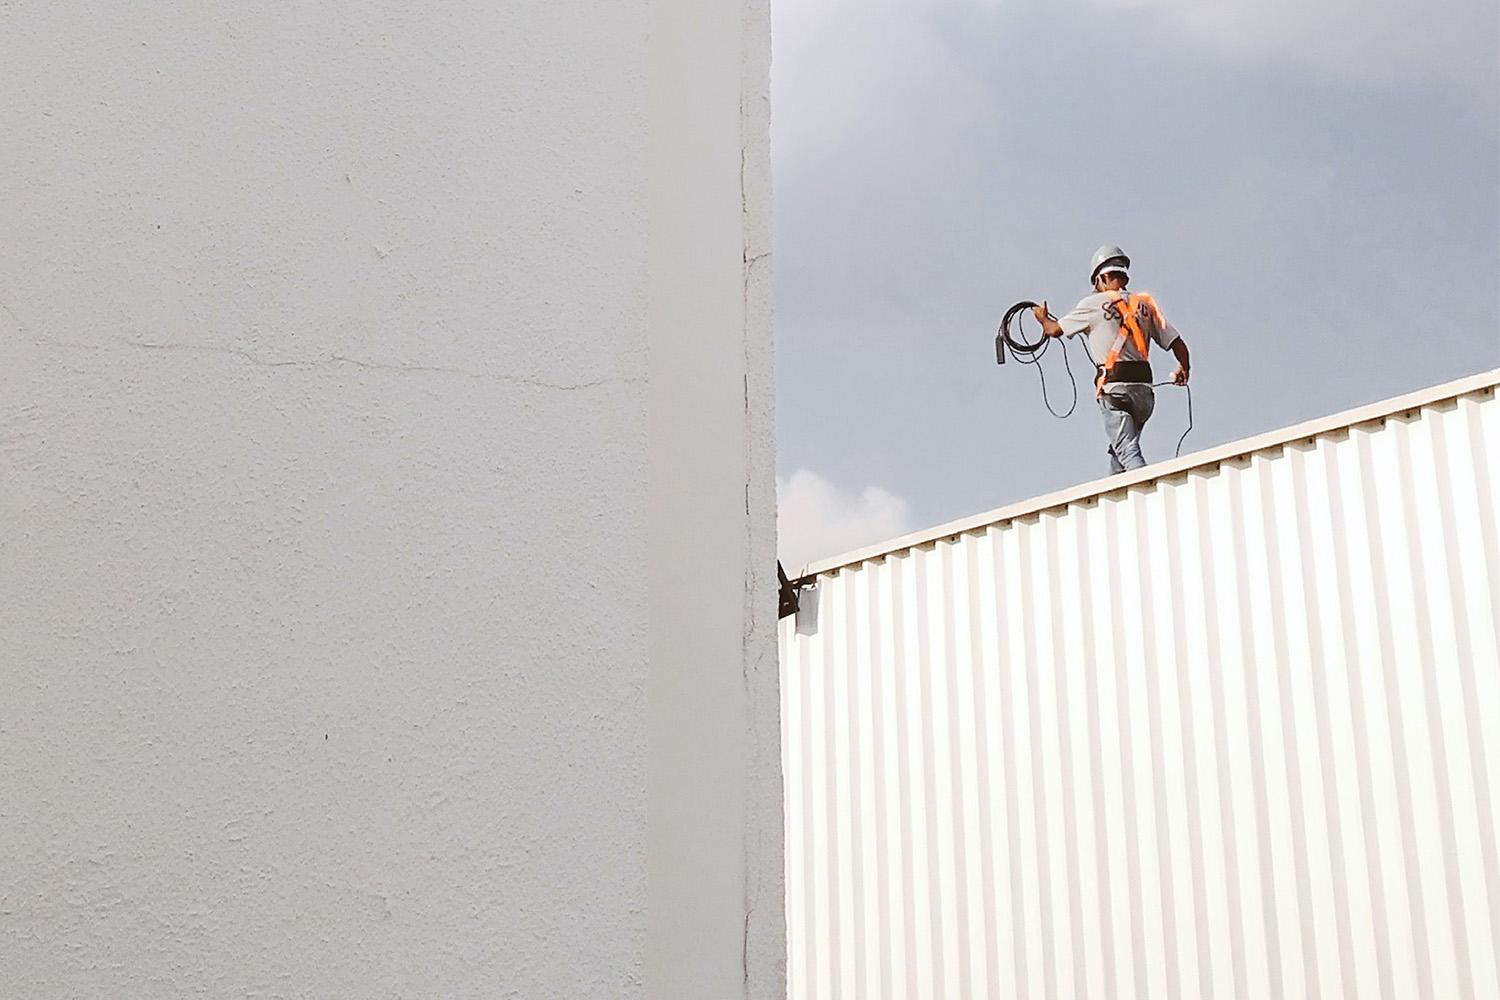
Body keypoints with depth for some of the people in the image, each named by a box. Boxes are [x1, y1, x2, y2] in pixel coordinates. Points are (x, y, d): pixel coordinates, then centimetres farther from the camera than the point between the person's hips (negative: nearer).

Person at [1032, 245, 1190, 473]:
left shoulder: (1095, 304, 2)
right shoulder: (1145, 304, 13)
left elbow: (1054, 330, 10)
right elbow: (1178, 345, 11)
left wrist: (1043, 318, 34)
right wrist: (1183, 370, 31)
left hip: (1114, 388, -5)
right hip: (1144, 388, 6)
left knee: (1128, 453, -13)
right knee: (1119, 451, 20)